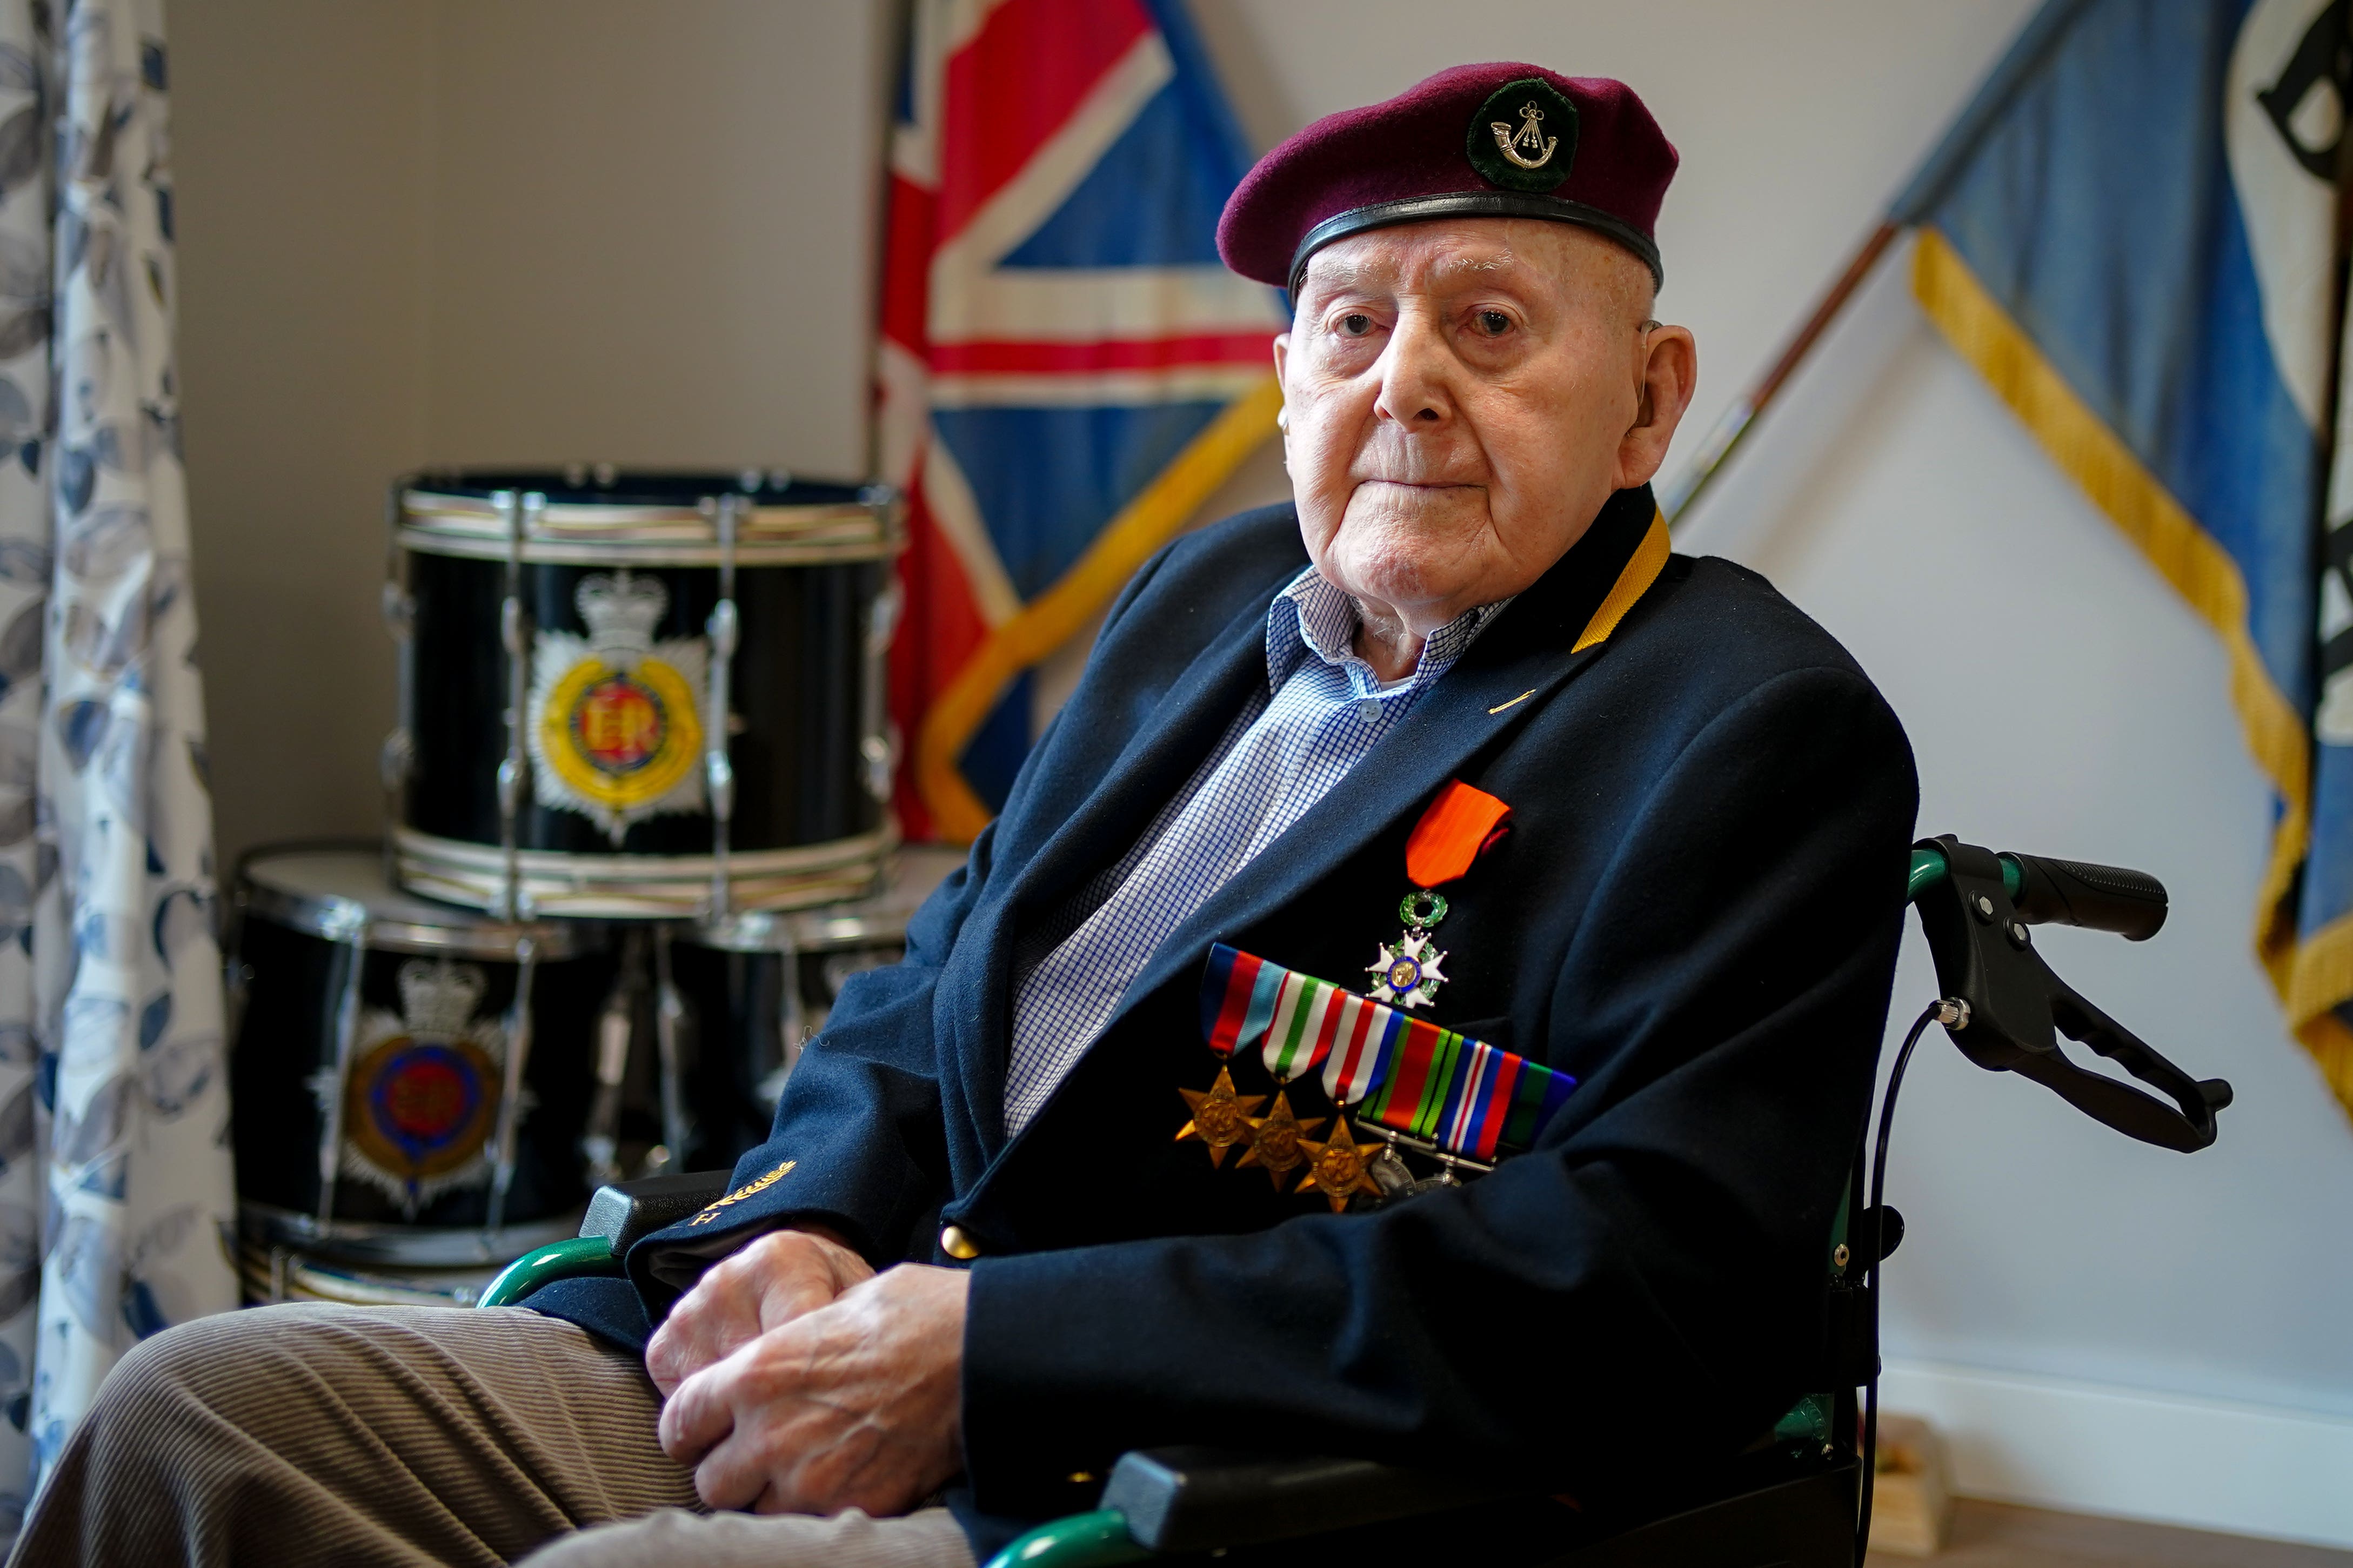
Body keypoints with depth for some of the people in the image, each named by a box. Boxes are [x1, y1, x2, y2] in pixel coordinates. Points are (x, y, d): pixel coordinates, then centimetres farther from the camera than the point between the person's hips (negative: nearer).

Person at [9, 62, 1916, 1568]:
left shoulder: (1759, 733, -10)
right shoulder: (1219, 595, 15)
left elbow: (1666, 1280, -23)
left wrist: (980, 1348, -23)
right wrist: (798, 1236, -4)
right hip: (825, 1401, 8)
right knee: (203, 1407, -1)